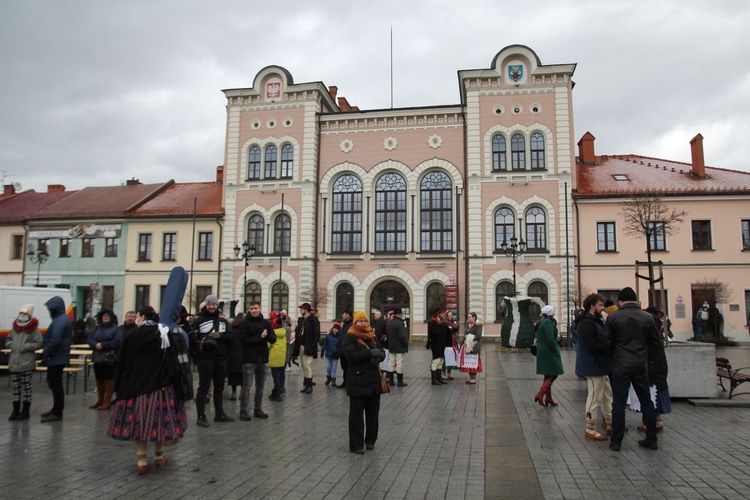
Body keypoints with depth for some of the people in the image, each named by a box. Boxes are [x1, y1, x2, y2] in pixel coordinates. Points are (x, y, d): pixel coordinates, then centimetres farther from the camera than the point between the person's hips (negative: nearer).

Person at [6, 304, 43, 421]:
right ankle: (15, 410, 22)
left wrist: (26, 347, -19)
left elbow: (39, 343, -12)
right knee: (16, 387, 13)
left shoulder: (34, 330, -10)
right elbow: (8, 340, 20)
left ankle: (25, 411, 11)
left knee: (26, 387, 3)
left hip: (27, 364, -6)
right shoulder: (14, 328, 7)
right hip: (13, 363, 6)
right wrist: (10, 344, -1)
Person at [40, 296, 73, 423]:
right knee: (55, 384, 19)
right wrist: (46, 354, 21)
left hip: (56, 359, -11)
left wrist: (45, 355, -21)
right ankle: (56, 409, 29)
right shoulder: (64, 319, 15)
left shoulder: (59, 321, -19)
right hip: (59, 358, 11)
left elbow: (55, 340, -27)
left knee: (55, 385, -5)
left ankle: (57, 413, 1)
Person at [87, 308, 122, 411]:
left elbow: (117, 341, -15)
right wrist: (96, 345, -17)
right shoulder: (97, 328, 14)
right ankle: (100, 400, 24)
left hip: (110, 358, -5)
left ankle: (107, 402, 7)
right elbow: (90, 339, 4)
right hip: (97, 358, 5)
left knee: (109, 380, 0)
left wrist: (102, 345, -18)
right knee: (99, 380, 12)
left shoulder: (116, 328, -2)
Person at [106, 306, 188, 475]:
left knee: (140, 421, 6)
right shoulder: (163, 335, -1)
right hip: (159, 384, 0)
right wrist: (173, 384, 6)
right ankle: (159, 456, 22)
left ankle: (142, 460, 6)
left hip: (136, 385, 0)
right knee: (159, 419, 9)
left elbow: (122, 364, 2)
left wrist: (120, 387, 10)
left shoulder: (132, 337, -2)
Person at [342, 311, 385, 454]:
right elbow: (352, 355, -19)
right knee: (357, 414, 0)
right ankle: (356, 445, 7)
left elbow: (382, 353, 8)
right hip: (357, 381, -5)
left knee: (373, 412, 11)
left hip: (374, 380, 5)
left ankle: (370, 440, 25)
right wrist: (370, 353, -23)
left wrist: (379, 355, -15)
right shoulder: (349, 338, -5)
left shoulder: (373, 337, 12)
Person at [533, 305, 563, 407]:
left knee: (549, 375, 14)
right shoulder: (548, 322, -16)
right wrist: (556, 351, -14)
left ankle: (548, 397, 17)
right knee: (553, 374, -5)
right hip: (549, 352, -10)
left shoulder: (541, 322, 13)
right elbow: (550, 339, -22)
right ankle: (540, 394, -13)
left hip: (541, 351, 10)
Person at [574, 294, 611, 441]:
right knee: (595, 398, -3)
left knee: (607, 396, 19)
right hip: (594, 367, -11)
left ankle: (610, 425, 32)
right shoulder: (587, 323, -19)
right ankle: (590, 430, 7)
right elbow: (592, 346, -27)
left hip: (600, 366, 11)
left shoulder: (595, 321, 16)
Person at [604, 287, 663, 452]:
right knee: (646, 402, 14)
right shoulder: (647, 317, 0)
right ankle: (651, 439, 21)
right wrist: (646, 358, 16)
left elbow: (607, 342, -4)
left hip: (620, 367, -2)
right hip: (641, 366, 2)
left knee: (618, 403, 3)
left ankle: (616, 441, 5)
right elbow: (656, 342, 5)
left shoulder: (613, 317, -7)